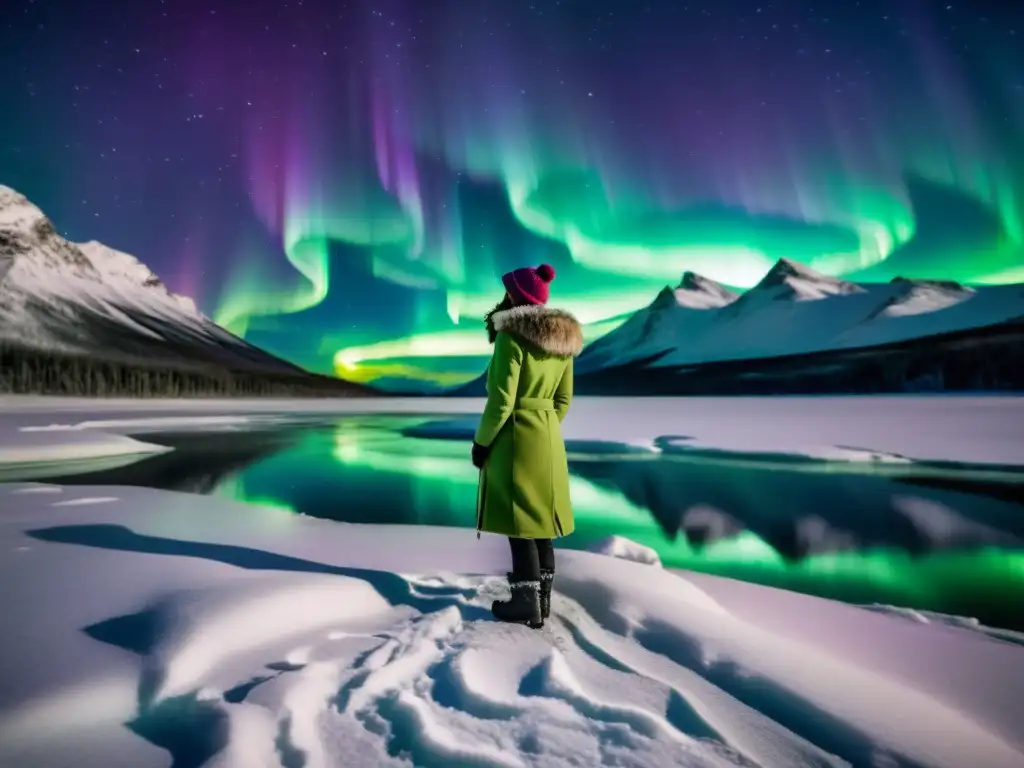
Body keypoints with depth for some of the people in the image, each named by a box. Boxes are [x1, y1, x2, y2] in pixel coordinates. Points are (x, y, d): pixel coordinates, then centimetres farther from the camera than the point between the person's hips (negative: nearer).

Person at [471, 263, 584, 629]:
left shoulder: (512, 338, -17)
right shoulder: (563, 339, 7)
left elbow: (501, 402, -19)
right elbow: (563, 399, 13)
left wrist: (481, 442, -7)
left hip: (514, 439, -8)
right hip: (549, 440, 8)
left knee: (519, 524, 2)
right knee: (538, 521, 16)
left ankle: (528, 605, 11)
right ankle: (541, 598, 26)